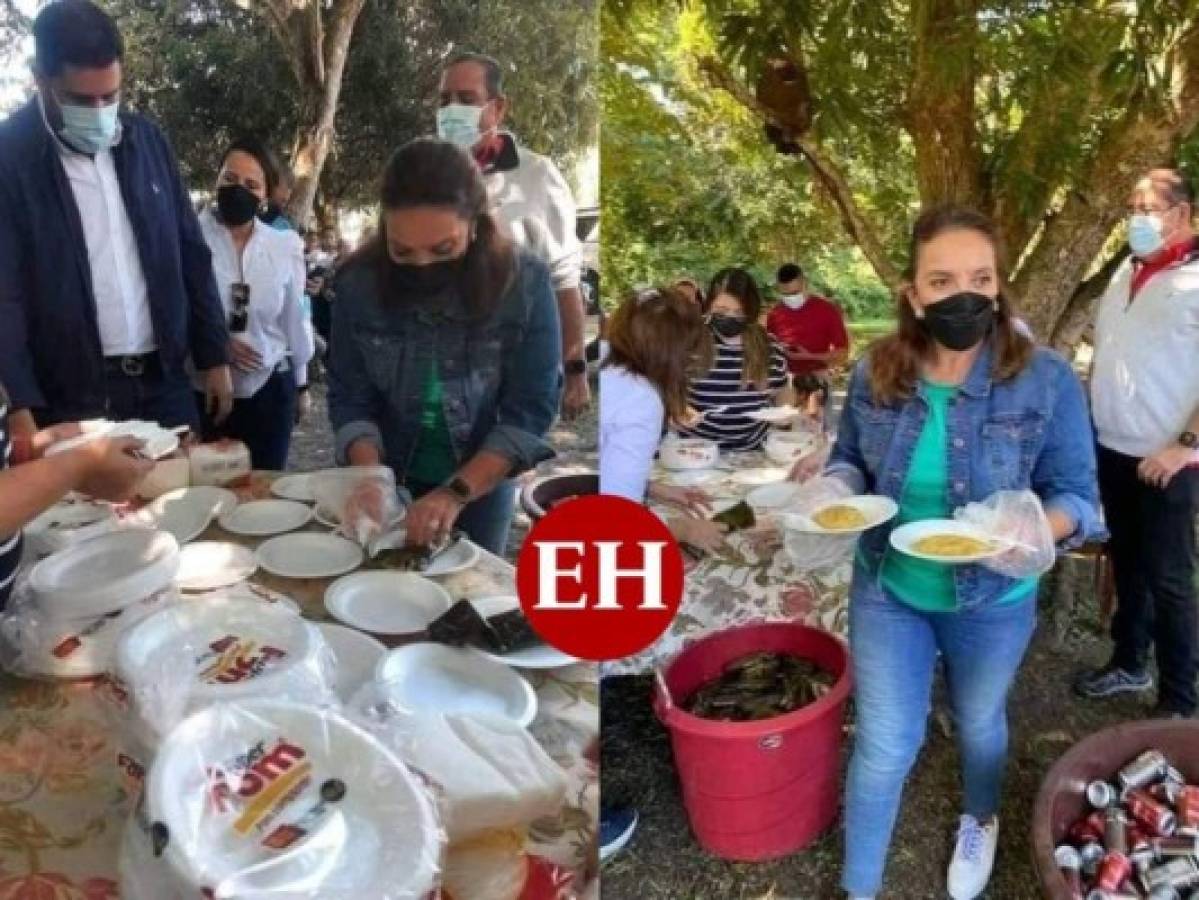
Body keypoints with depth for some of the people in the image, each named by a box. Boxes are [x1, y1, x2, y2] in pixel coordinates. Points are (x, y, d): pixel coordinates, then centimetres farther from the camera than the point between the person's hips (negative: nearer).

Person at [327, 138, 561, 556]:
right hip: (389, 483, 2)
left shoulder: (526, 284, -19)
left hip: (481, 489, -1)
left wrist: (457, 492, -27)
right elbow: (350, 399, -8)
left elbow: (530, 410, -19)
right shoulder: (359, 283, -14)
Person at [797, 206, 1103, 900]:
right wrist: (834, 491, -19)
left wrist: (1036, 527, -35)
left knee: (978, 723, 27)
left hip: (993, 601, 0)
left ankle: (981, 821, 61)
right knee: (882, 746, 10)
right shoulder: (874, 375, -13)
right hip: (886, 593, 1)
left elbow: (1078, 494, -13)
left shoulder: (1047, 381, -19)